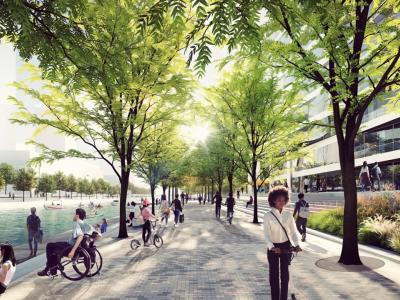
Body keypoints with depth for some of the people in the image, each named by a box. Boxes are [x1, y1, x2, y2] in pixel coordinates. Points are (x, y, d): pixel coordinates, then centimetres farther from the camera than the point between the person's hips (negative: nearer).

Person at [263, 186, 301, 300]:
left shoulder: (288, 214, -2)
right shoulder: (268, 215, -12)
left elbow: (293, 231, -1)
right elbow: (267, 233, -17)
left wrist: (296, 245, -17)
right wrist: (271, 247, -33)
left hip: (285, 246, 2)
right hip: (273, 247, -2)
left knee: (285, 273, 10)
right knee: (274, 274, 6)